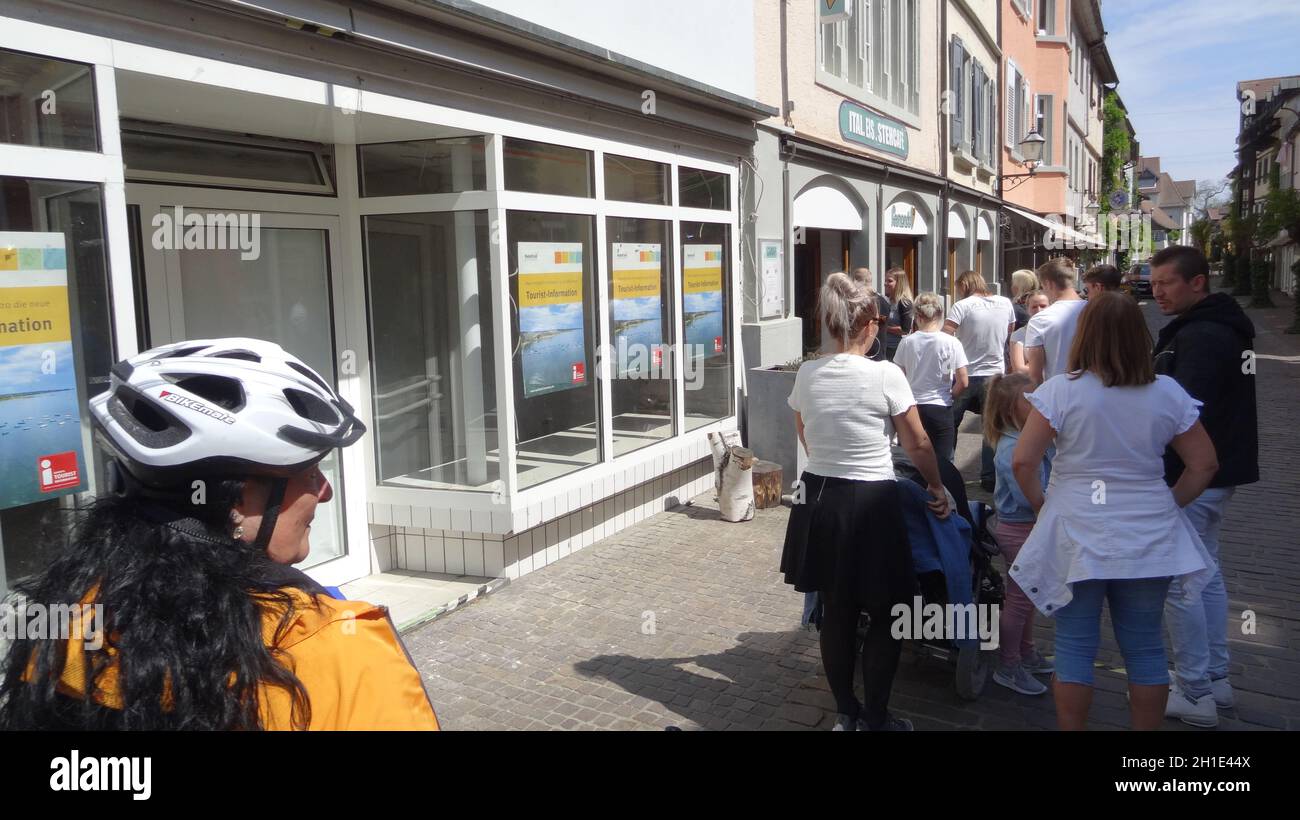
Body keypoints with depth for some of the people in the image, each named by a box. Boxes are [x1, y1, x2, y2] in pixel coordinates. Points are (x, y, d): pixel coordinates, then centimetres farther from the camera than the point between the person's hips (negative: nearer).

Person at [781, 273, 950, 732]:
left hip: (819, 497, 5)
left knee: (836, 612, 15)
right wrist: (937, 488, 11)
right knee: (887, 614, 12)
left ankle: (846, 714, 28)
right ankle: (874, 719, 18)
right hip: (871, 503, -5)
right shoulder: (885, 375, -13)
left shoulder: (806, 375, 0)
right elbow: (917, 445, -5)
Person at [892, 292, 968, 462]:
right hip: (940, 408, -2)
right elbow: (963, 382, -9)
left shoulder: (907, 342, -3)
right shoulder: (951, 343, -8)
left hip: (912, 408, 2)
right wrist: (950, 397, 8)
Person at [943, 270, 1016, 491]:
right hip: (995, 374, 3)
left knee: (949, 425, 11)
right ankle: (990, 477, 8)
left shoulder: (962, 306, -12)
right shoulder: (1006, 304, 2)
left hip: (965, 375, -3)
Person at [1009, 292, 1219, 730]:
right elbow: (1204, 464, 4)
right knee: (1144, 645, 14)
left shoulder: (1061, 390, -11)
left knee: (1075, 646, 8)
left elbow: (1023, 461, -13)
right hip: (1149, 541, 3)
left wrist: (1042, 506, 2)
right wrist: (1169, 505, 14)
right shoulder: (1168, 393, -1)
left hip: (1076, 538, -3)